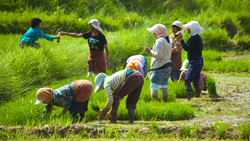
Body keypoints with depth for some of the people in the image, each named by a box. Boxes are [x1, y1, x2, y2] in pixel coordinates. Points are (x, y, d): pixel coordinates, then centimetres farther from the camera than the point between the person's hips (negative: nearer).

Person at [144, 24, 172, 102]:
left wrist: (149, 51, -10)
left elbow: (158, 55, -22)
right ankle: (165, 101, 12)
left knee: (154, 86, -5)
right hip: (167, 65, 9)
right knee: (163, 85, 13)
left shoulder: (159, 41, -16)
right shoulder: (169, 41, 12)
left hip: (159, 67, -9)